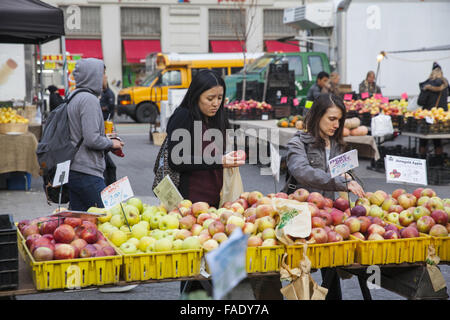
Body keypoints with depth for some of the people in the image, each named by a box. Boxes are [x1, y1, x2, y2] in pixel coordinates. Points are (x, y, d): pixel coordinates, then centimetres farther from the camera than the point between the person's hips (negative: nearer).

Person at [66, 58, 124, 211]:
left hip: (72, 173, 10)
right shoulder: (89, 99, -14)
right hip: (87, 173, -10)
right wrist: (112, 143, -3)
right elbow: (92, 139, -21)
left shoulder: (72, 97, 16)